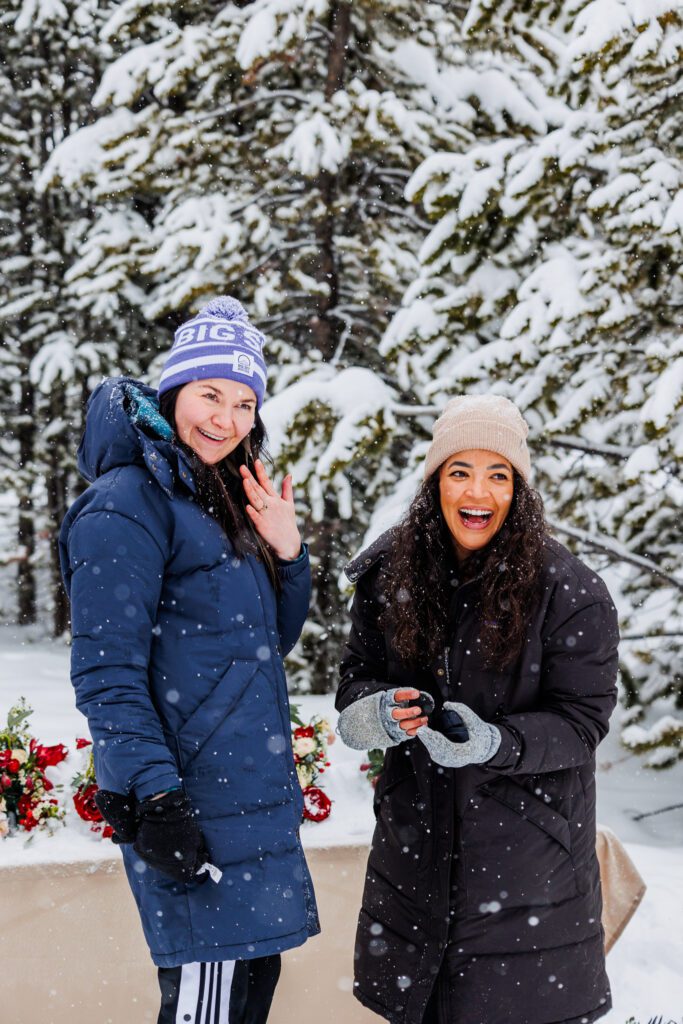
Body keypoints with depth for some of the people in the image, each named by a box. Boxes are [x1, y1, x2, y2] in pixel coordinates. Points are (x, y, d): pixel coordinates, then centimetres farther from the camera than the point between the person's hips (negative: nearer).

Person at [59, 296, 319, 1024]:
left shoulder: (220, 499, 15)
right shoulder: (129, 503, -12)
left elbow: (270, 642, 18)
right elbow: (105, 674, -17)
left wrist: (287, 554, 2)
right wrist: (153, 798, -23)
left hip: (250, 793, 9)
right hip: (191, 801, -9)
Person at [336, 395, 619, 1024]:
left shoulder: (570, 592, -13)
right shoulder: (390, 575, 0)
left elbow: (580, 720, -12)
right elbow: (356, 678, 5)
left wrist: (490, 742, -28)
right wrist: (376, 713, -19)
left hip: (527, 848, -4)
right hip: (415, 841, 4)